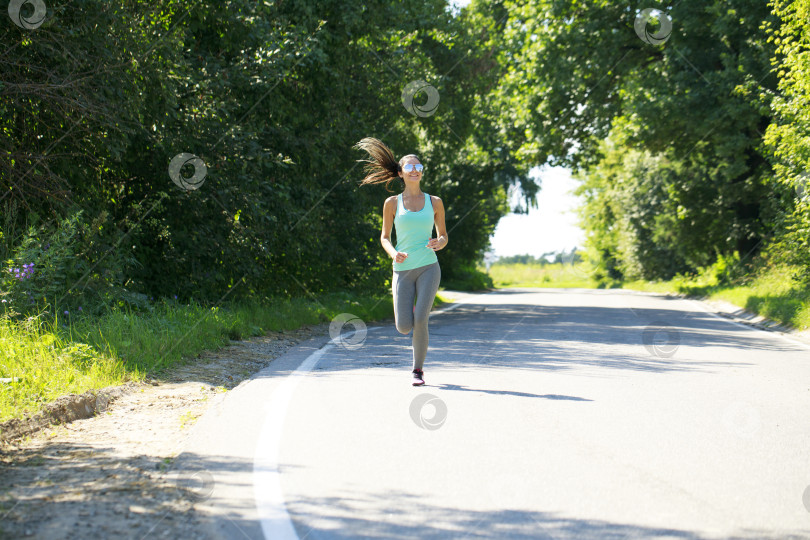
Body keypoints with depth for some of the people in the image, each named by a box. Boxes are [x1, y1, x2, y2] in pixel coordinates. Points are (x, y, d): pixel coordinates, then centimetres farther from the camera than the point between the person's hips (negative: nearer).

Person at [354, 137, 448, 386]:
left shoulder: (434, 202, 7)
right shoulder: (392, 203, 5)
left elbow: (443, 235, 14)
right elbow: (384, 237, 10)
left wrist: (439, 243, -10)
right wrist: (393, 253, -11)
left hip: (428, 267, 0)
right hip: (403, 270, 0)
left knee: (420, 322, -17)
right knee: (404, 328, -7)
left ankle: (418, 370, 2)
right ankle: (408, 309, 32)